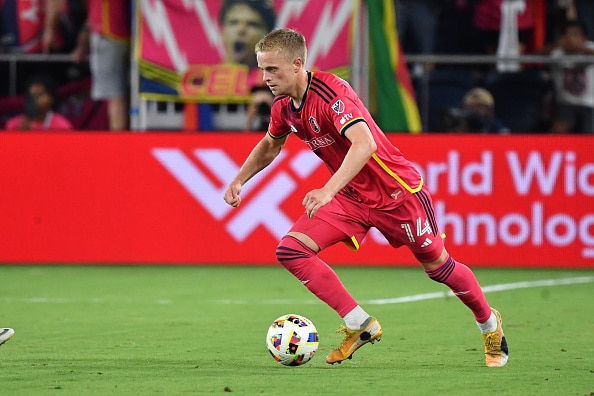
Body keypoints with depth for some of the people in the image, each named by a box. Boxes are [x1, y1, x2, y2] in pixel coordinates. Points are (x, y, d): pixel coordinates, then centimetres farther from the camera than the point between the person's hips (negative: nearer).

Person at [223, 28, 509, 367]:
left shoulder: (329, 91, -28)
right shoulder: (283, 107, -4)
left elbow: (364, 143, -43)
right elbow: (271, 145, 20)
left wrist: (328, 190, -53)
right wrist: (239, 180, 8)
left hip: (398, 191, -7)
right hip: (351, 197, 7)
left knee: (437, 266, 7)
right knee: (291, 250, -12)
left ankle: (490, 323, 36)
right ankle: (360, 326, -5)